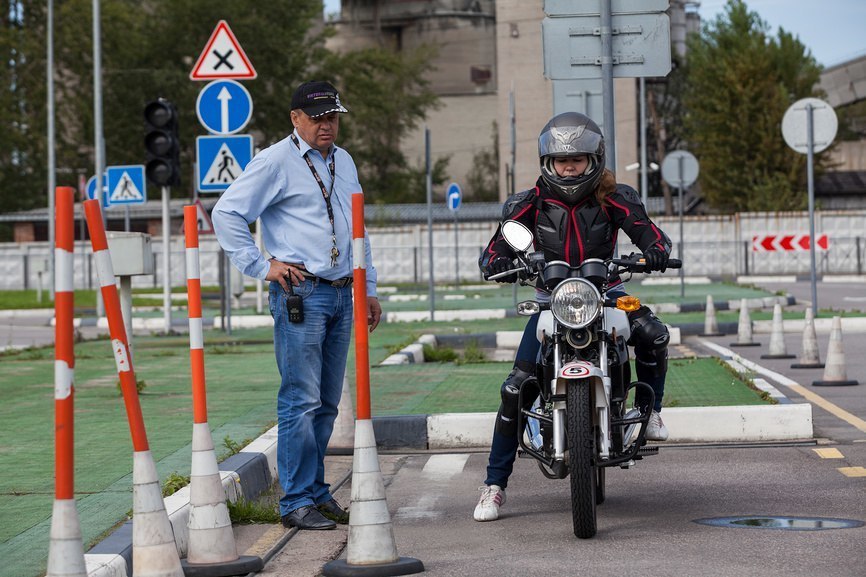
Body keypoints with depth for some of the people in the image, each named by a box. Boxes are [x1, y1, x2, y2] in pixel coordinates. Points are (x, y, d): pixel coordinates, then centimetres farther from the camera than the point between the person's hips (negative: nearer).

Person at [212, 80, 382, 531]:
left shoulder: (344, 163, 19)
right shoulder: (276, 162, -4)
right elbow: (226, 213, -8)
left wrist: (368, 288, 23)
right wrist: (261, 266, -9)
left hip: (341, 294, 7)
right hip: (300, 294, -7)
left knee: (327, 402, 10)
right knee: (301, 400, -9)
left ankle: (316, 491, 18)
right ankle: (297, 501, -5)